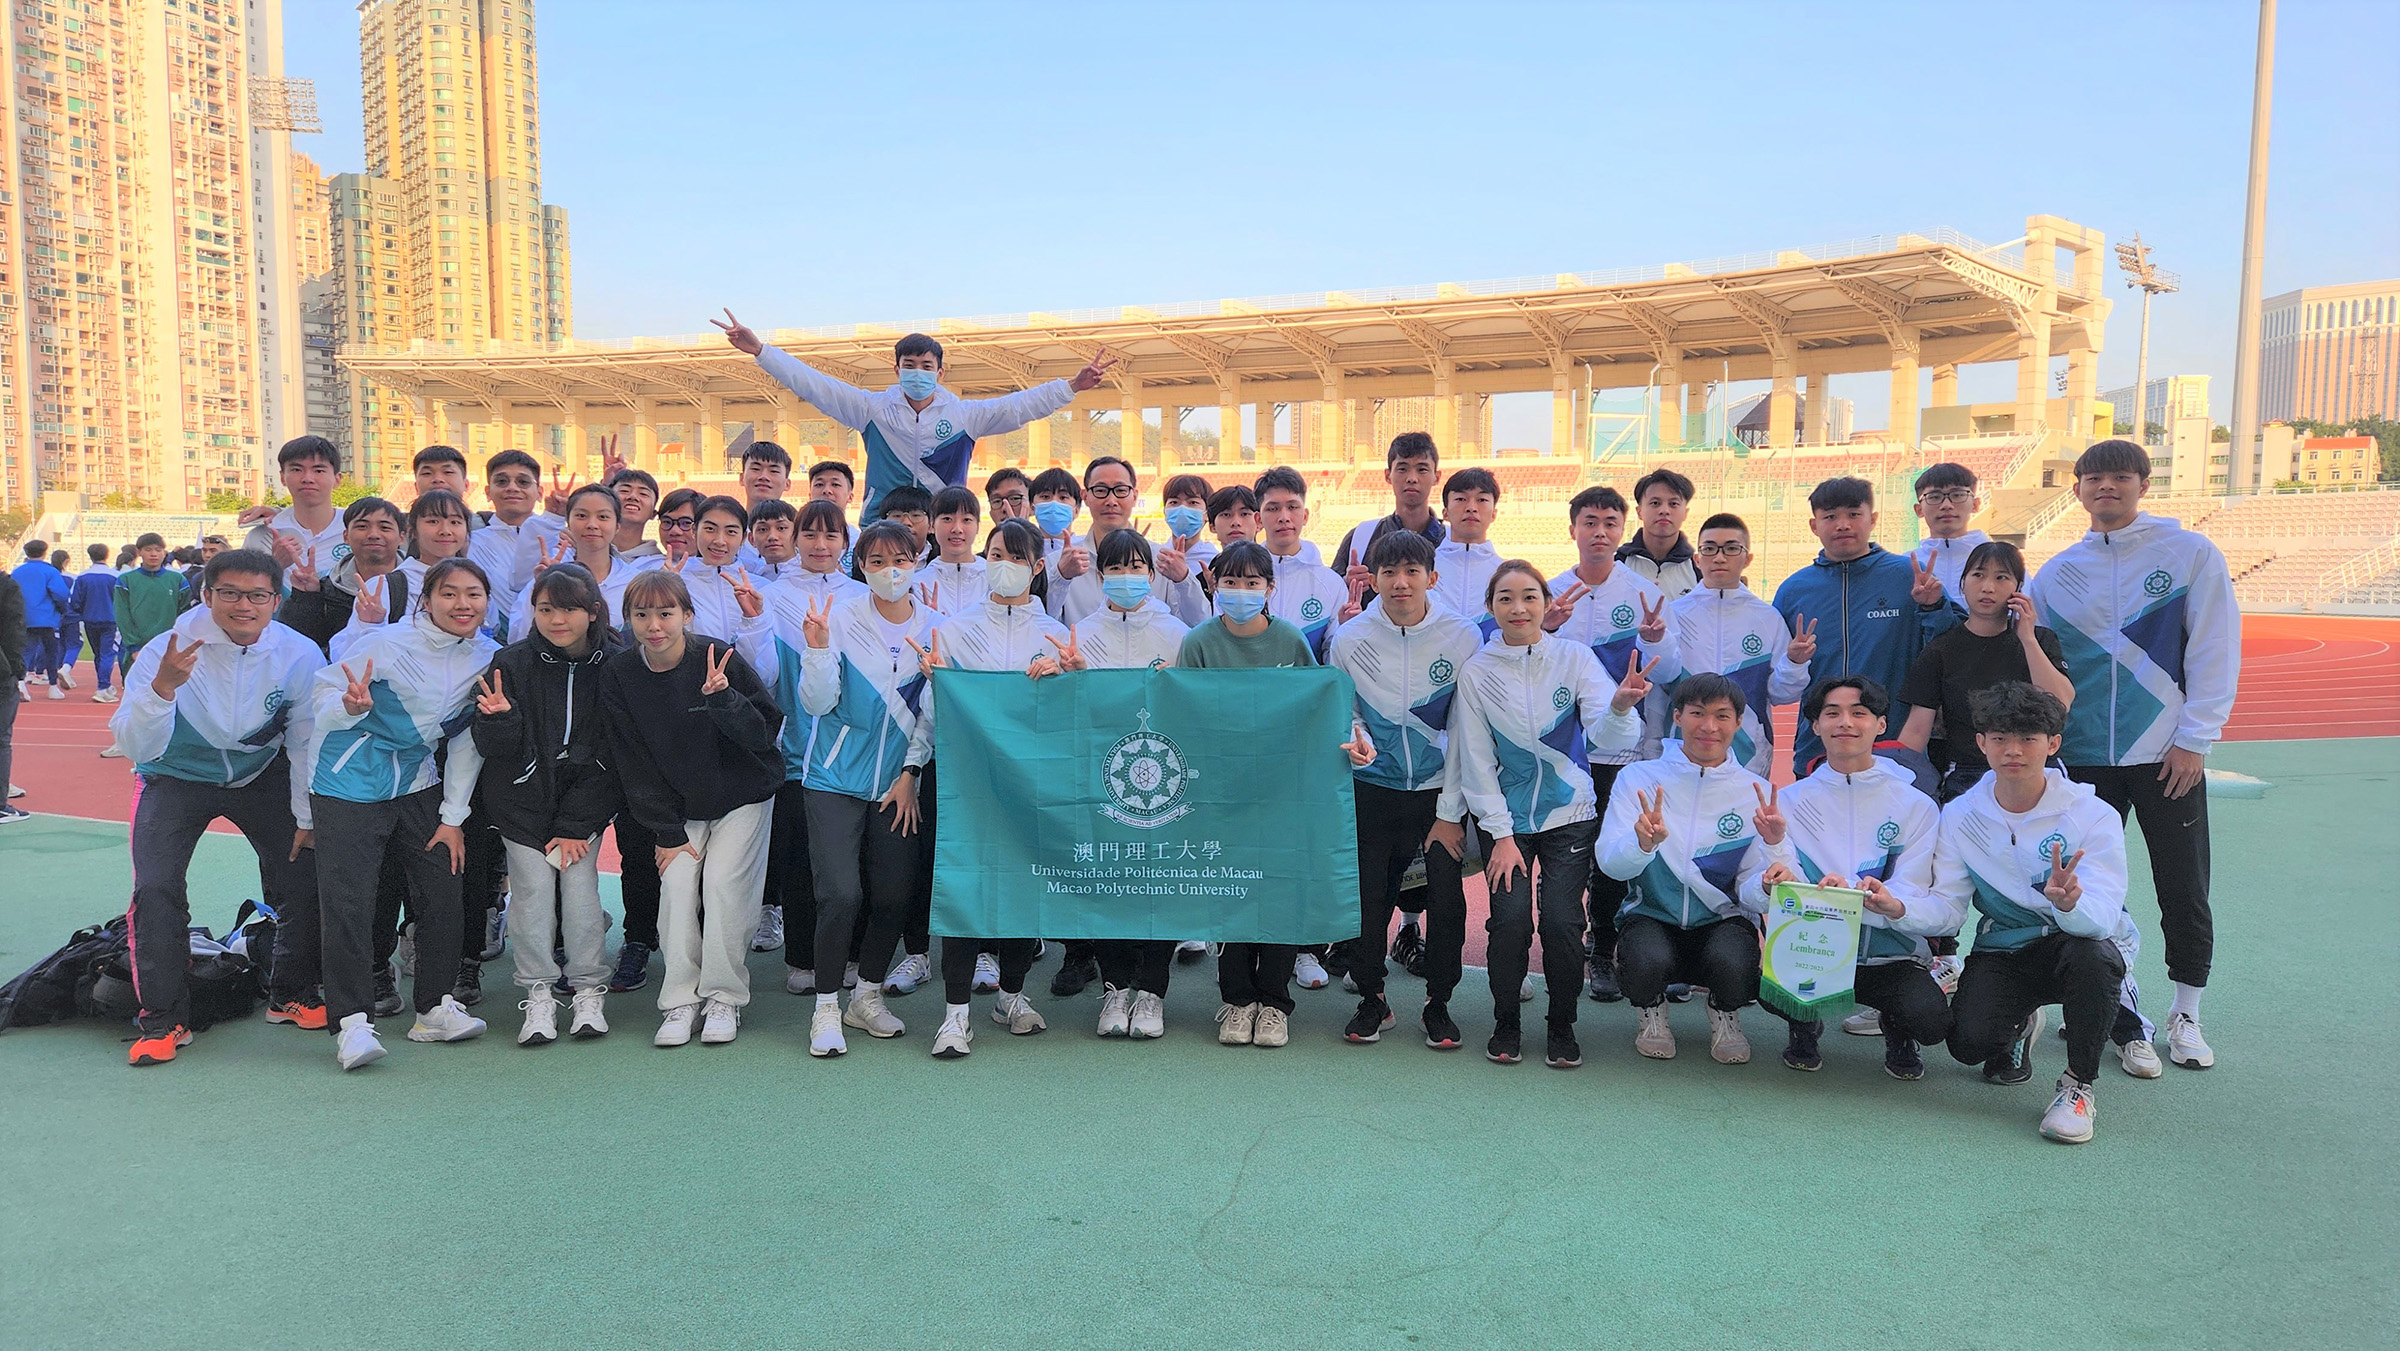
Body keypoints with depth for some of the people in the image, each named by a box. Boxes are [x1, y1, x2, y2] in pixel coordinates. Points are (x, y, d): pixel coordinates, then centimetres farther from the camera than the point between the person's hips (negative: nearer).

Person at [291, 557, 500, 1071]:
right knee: (347, 902, -9)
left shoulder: (486, 656, -2)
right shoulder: (388, 643, -17)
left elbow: (469, 741, 4)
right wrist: (350, 706, -37)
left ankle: (435, 1008, 18)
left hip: (417, 783, 5)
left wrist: (453, 817, 4)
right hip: (350, 782, -5)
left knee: (442, 892, 5)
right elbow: (324, 692, -12)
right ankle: (351, 1023, -2)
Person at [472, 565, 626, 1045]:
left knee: (580, 884, -7)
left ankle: (590, 992, 7)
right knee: (533, 888, -5)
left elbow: (611, 756, -6)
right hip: (524, 799, 0)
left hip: (587, 801, 0)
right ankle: (538, 995, 6)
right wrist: (499, 719, -30)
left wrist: (575, 825, -9)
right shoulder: (512, 663, -8)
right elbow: (492, 749, -6)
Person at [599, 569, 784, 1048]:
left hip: (743, 796, -3)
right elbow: (635, 763, -4)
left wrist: (722, 699, -36)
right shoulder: (617, 676, -9)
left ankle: (725, 998, -1)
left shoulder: (719, 658, -19)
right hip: (680, 806, 3)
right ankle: (680, 1001, -1)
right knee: (676, 881, -13)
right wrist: (667, 833, -7)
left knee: (721, 880, -15)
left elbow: (766, 733, -19)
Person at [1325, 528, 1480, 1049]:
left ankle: (1438, 1002, 17)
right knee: (1367, 896, 1)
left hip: (1438, 789, -1)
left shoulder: (1463, 638, -9)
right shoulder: (1348, 640, -6)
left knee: (1448, 898, -4)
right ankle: (1372, 998, 23)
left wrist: (1451, 811, -8)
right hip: (1372, 789, 1)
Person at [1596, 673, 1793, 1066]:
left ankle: (1725, 1016, 7)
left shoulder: (1756, 793, 0)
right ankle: (1652, 1012, 6)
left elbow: (1755, 897, -7)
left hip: (1722, 920, 1)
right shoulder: (1639, 778, -2)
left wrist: (1774, 846, -26)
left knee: (1731, 963, -33)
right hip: (1651, 916, 0)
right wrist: (1642, 843, -36)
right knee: (1648, 962, -33)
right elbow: (1610, 863, -15)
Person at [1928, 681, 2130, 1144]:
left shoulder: (2092, 815, -14)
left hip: (2078, 943, -2)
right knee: (1970, 1043, -24)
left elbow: (2103, 917, -25)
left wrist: (2069, 902, -50)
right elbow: (1947, 907, -9)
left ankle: (2079, 1084, -12)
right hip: (2002, 952, 2)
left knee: (2091, 954, -38)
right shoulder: (1960, 816, -5)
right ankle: (2019, 1027, 17)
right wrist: (1898, 909, -31)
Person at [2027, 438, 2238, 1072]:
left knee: (2183, 889, 4)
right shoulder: (2057, 572, 7)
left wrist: (2193, 738, -9)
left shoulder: (2190, 553, -2)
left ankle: (2185, 1014, 19)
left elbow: (2214, 651, -5)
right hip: (2084, 755, 3)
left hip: (2169, 754, -3)